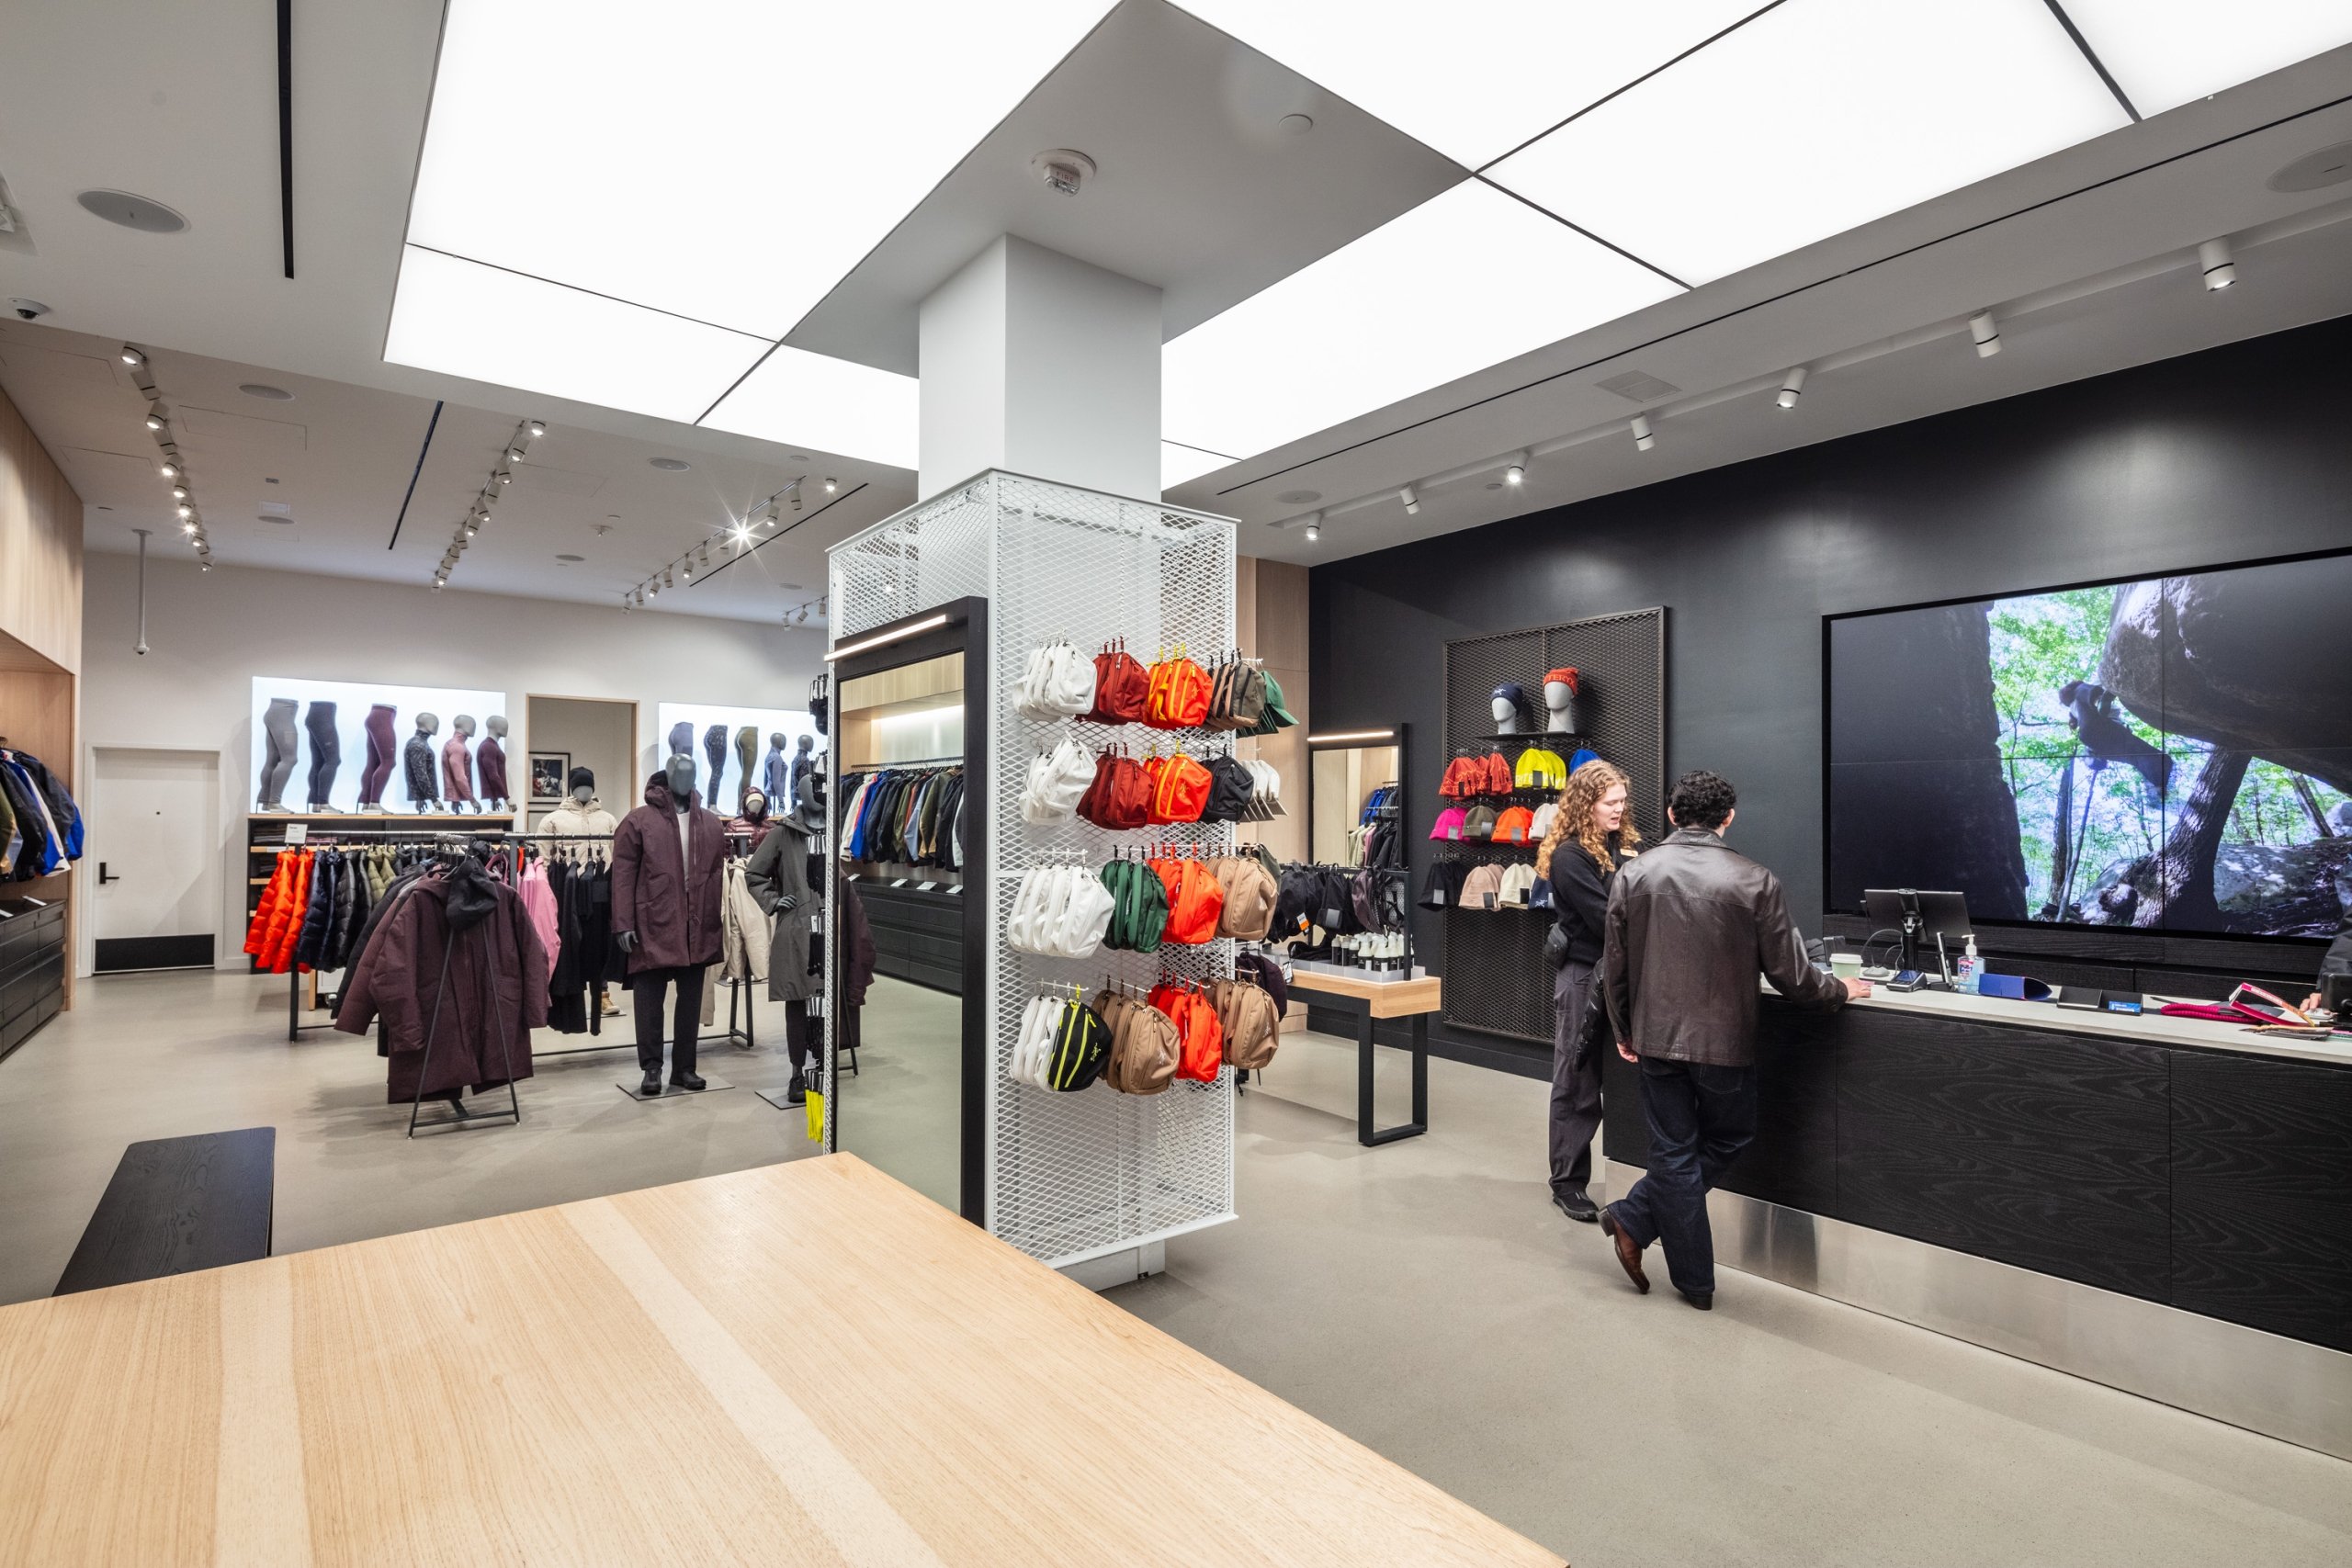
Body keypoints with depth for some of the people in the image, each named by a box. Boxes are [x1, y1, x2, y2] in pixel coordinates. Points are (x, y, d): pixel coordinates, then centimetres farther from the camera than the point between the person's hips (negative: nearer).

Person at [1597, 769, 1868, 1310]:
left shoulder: (1633, 875, -4)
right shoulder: (1755, 881, -11)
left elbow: (1614, 967, 1)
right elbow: (1788, 973, -5)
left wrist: (1625, 1032, 16)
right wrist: (1840, 991, 16)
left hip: (1656, 1037, 2)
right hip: (1724, 1042, -2)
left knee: (1674, 1153, 12)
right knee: (1726, 1140, 20)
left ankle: (1695, 1279, 18)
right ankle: (1634, 1221, 16)